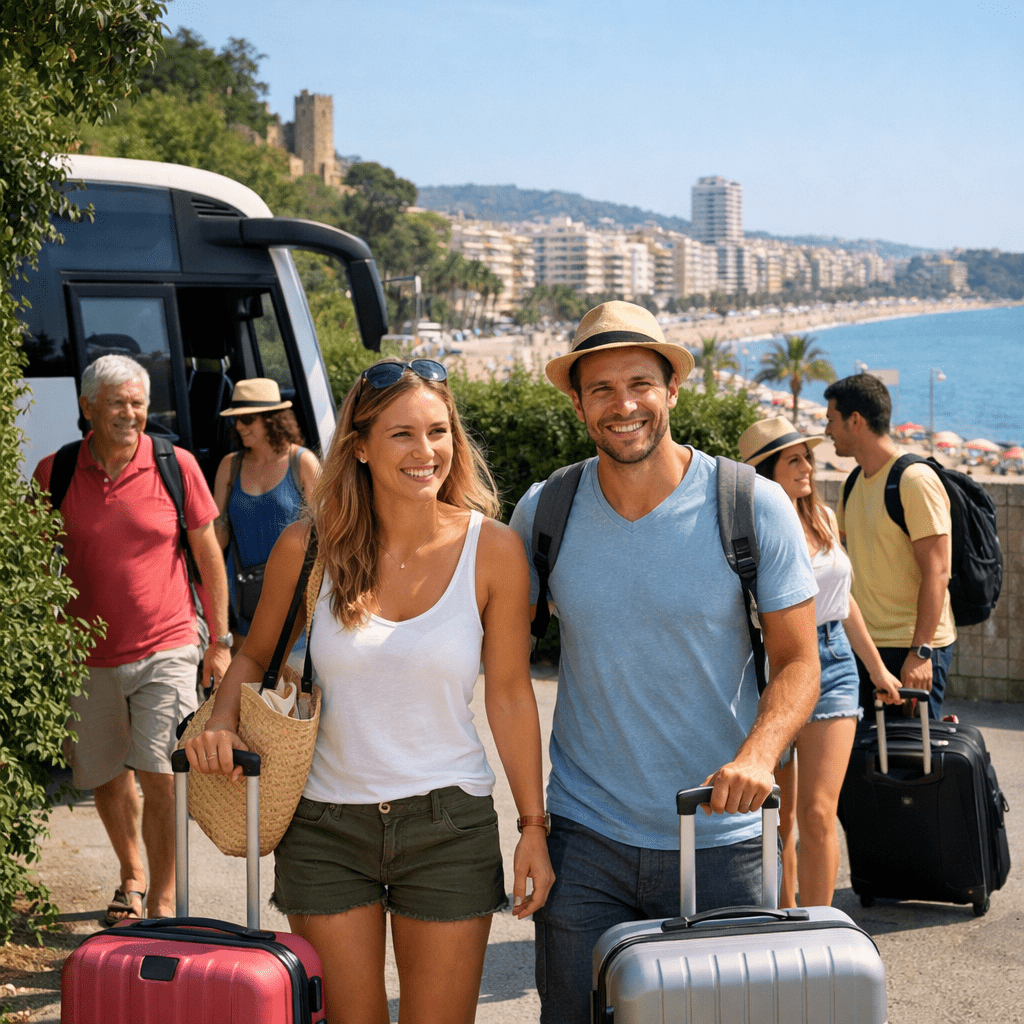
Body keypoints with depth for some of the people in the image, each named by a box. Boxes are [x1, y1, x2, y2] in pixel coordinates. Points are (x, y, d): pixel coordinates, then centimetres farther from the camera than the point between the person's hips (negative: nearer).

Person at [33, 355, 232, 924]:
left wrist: (221, 641, 5)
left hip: (166, 650, -2)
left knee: (160, 777, -11)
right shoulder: (53, 474, -1)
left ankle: (163, 902, 2)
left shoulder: (177, 466, -4)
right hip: (87, 658, 2)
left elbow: (210, 558, 5)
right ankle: (132, 875, 39)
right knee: (105, 780, 14)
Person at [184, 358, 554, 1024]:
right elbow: (255, 657, 10)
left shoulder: (493, 551, -7)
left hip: (448, 824, 0)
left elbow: (510, 696, -1)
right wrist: (222, 724, -10)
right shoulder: (309, 547, -6)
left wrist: (534, 826, -1)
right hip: (324, 825, 1)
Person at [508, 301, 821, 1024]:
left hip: (718, 840, -1)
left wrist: (757, 755, -25)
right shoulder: (544, 511, -2)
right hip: (585, 837, 2)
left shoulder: (755, 508, -8)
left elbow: (797, 663, -5)